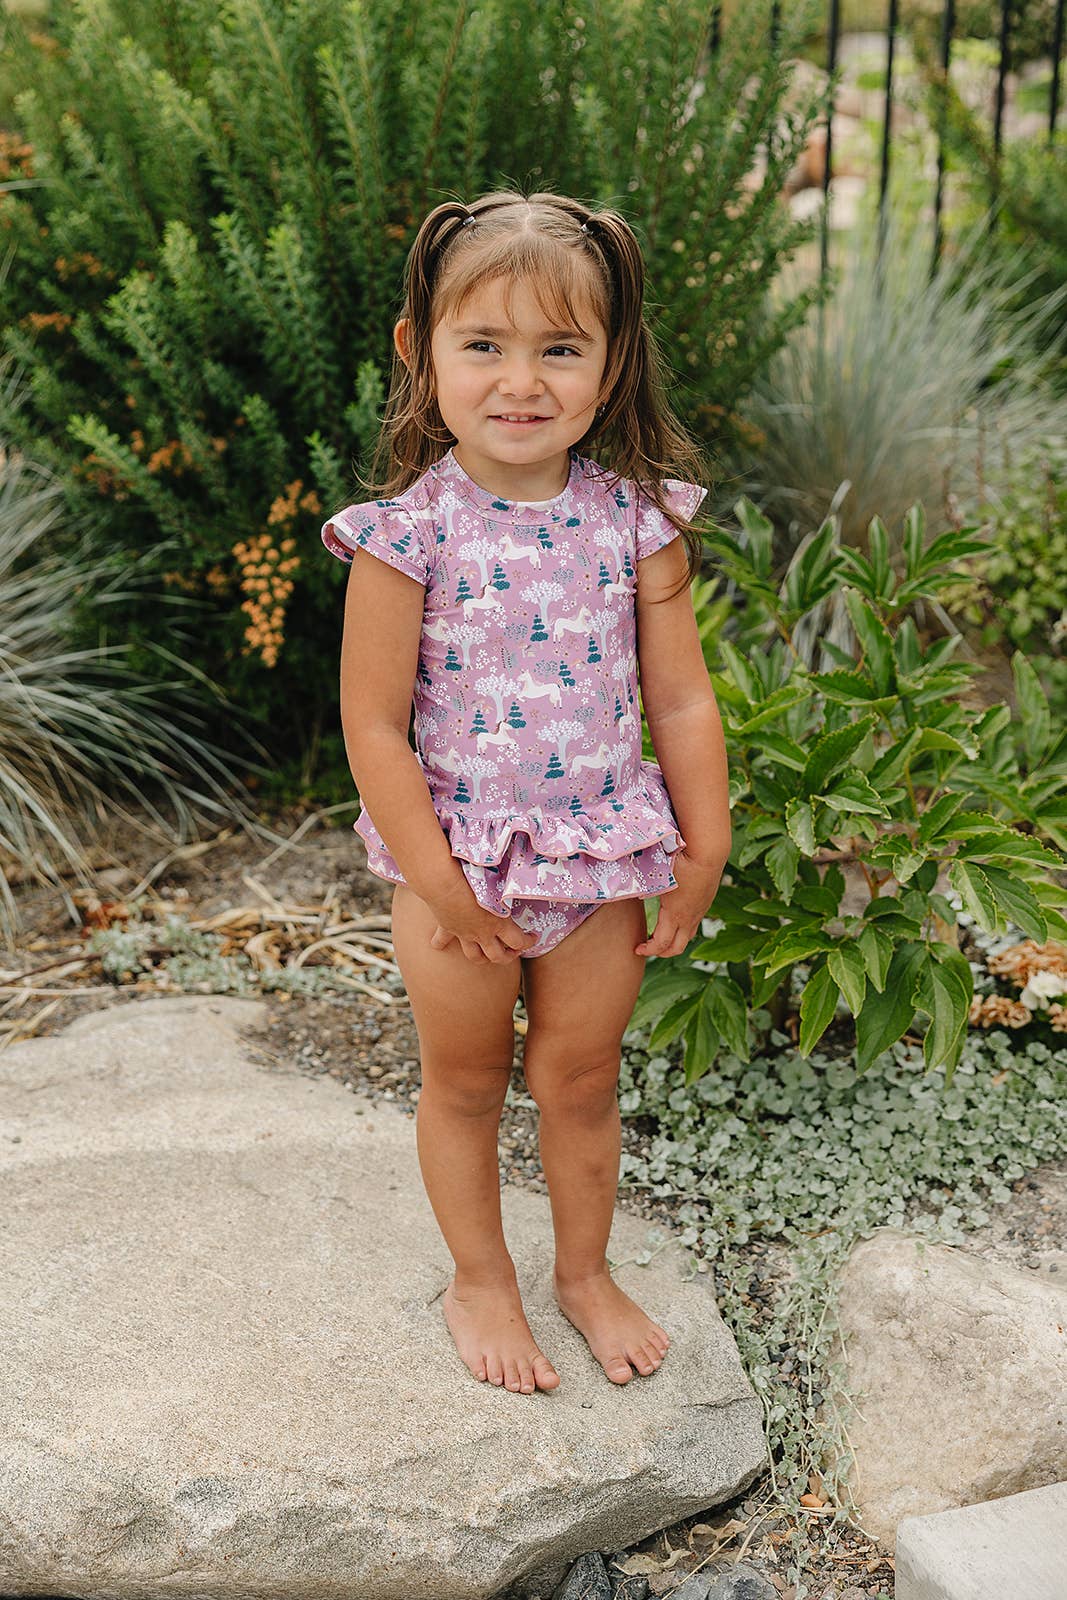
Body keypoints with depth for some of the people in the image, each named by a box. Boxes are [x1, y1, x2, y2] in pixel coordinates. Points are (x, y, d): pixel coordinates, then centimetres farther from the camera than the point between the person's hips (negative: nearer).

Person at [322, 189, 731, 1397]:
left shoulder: (638, 523, -8)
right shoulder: (407, 532, -16)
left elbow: (682, 701, 0)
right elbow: (373, 725, -13)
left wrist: (703, 854, 0)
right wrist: (441, 885, -13)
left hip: (603, 865, 2)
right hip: (456, 865, -2)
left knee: (583, 1079, 17)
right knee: (464, 1083, 16)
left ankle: (585, 1273, 41)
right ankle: (480, 1283, 38)